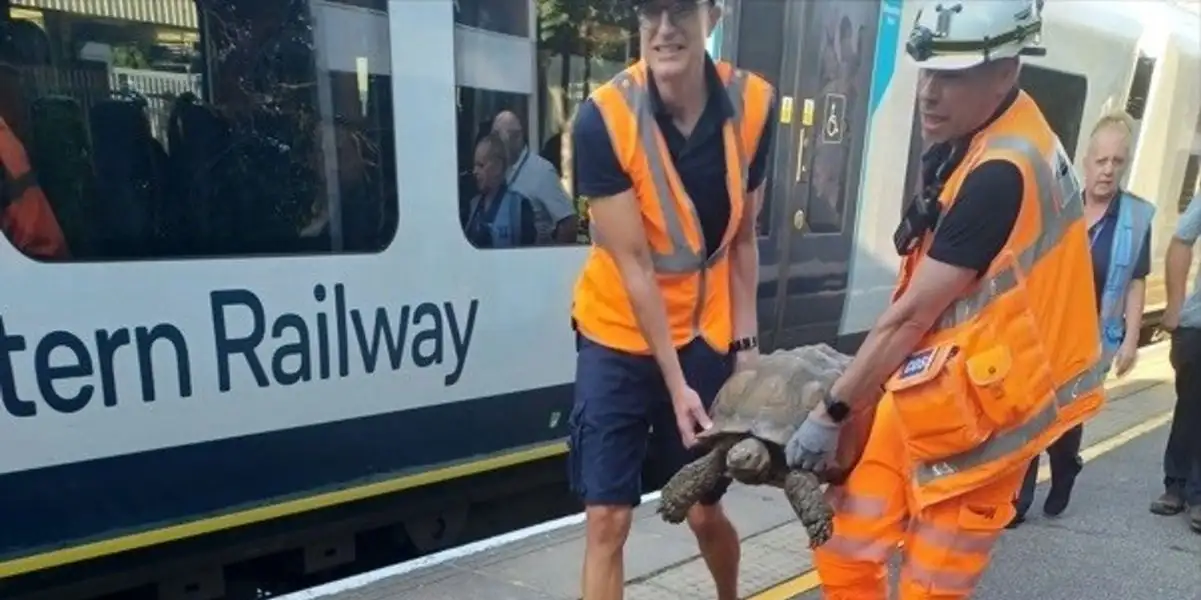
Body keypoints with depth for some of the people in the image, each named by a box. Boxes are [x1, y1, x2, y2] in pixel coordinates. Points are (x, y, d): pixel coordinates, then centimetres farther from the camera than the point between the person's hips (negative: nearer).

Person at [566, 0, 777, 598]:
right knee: (607, 519, -1)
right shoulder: (603, 117, -20)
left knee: (705, 510, 16)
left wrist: (746, 341, -1)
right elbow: (632, 264, -19)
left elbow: (742, 238, 0)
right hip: (618, 338, -2)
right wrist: (674, 382, -17)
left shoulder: (753, 104, -10)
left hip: (704, 339, 3)